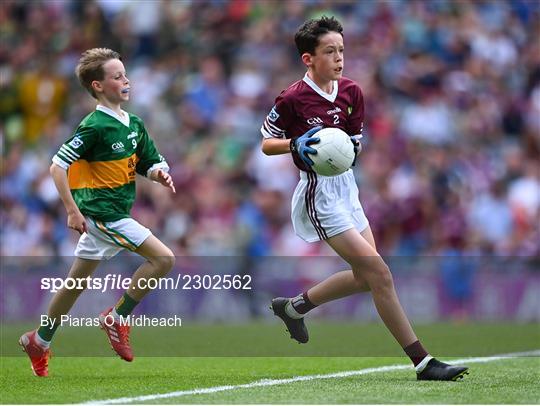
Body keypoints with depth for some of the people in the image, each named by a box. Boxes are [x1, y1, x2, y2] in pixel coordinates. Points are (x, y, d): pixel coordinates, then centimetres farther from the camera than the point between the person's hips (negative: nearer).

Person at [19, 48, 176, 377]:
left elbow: (151, 164, 17)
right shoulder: (95, 126, -15)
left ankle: (39, 341, 27)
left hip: (115, 215, 8)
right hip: (102, 214, -8)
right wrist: (72, 210, -18)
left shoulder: (134, 125, 9)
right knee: (164, 258, -14)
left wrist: (159, 174, -7)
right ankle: (118, 319, -4)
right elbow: (58, 165, -16)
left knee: (77, 283, 15)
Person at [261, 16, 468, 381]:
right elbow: (266, 143, -3)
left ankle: (294, 306, 33)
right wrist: (295, 145, -22)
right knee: (380, 274, -14)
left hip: (346, 190, 8)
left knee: (365, 277, 13)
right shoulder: (293, 99, -14)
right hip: (319, 196, -8)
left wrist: (348, 148, -10)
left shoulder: (351, 92, 4)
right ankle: (422, 361, -11)